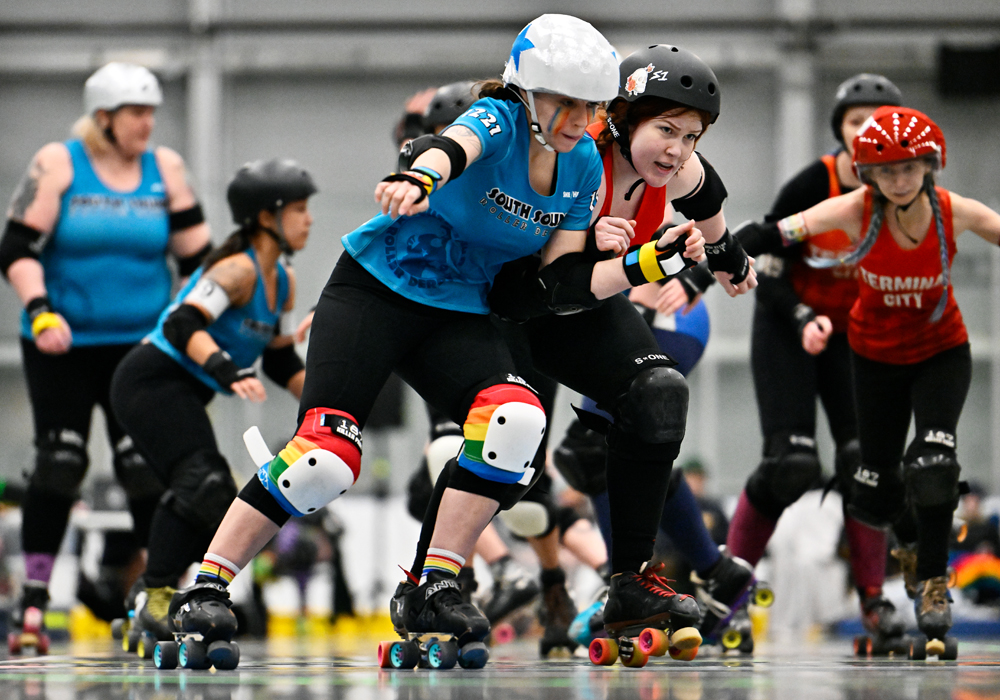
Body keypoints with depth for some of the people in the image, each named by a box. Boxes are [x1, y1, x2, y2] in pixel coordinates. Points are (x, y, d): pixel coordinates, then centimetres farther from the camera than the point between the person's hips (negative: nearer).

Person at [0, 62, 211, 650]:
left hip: (141, 343, 2)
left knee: (147, 464, -5)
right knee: (59, 460, -6)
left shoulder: (165, 168, 5)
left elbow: (196, 255, 7)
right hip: (61, 344, -2)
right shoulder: (58, 164, -3)